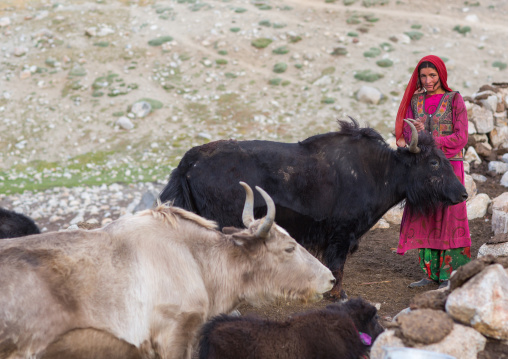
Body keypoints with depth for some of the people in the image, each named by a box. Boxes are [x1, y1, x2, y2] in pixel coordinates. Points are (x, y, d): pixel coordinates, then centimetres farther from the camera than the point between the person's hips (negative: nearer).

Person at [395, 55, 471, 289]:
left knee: (447, 218, -5)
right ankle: (431, 273, 8)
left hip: (448, 166, -4)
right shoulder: (415, 101, 11)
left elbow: (461, 138, -8)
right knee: (423, 219, 2)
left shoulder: (454, 100, -1)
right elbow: (407, 135, 5)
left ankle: (449, 275, -1)